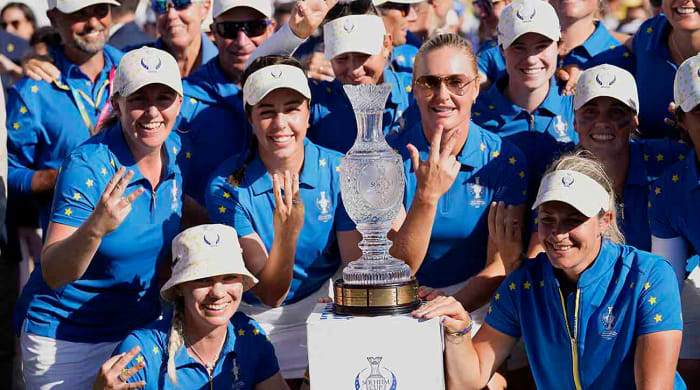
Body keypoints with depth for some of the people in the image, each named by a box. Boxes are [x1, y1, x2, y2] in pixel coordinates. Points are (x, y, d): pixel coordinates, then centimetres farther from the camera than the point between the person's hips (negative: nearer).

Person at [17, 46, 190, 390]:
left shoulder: (178, 152, -4)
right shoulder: (87, 167, -22)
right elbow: (52, 273, -27)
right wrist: (95, 227, -44)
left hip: (142, 328, 5)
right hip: (68, 341, -5)